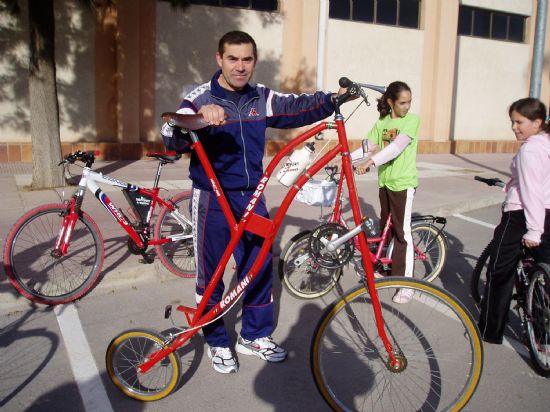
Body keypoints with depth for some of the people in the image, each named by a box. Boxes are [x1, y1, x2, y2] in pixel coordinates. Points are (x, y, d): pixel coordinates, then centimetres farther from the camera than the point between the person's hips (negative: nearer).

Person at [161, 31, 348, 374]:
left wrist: (333, 99, -18)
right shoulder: (201, 98, -11)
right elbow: (171, 134, -25)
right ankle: (217, 342, 25)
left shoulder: (262, 98, 5)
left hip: (252, 196, 5)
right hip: (213, 199, -5)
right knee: (211, 273, 6)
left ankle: (255, 336, 30)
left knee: (260, 266, 11)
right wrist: (198, 117, -46)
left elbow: (298, 107, -1)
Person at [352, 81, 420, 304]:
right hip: (385, 181, 6)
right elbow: (369, 147, 4)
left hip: (403, 183, -5)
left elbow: (398, 146, -23)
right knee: (385, 226, 16)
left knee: (402, 232, -4)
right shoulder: (381, 123, 9)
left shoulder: (412, 120, -8)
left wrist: (371, 161, -33)